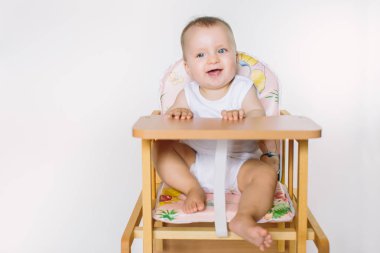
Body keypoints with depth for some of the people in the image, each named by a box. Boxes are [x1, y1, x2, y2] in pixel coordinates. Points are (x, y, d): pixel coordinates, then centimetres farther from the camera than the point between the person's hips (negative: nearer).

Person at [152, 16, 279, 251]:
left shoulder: (243, 88, -2)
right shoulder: (189, 93, 4)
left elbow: (259, 115, -16)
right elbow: (167, 118, -4)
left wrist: (243, 115, -40)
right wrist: (176, 113, -29)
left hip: (238, 165, -2)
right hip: (195, 164, 3)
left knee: (266, 173, -29)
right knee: (161, 146, -13)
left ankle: (244, 218, -45)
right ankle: (193, 189, -19)